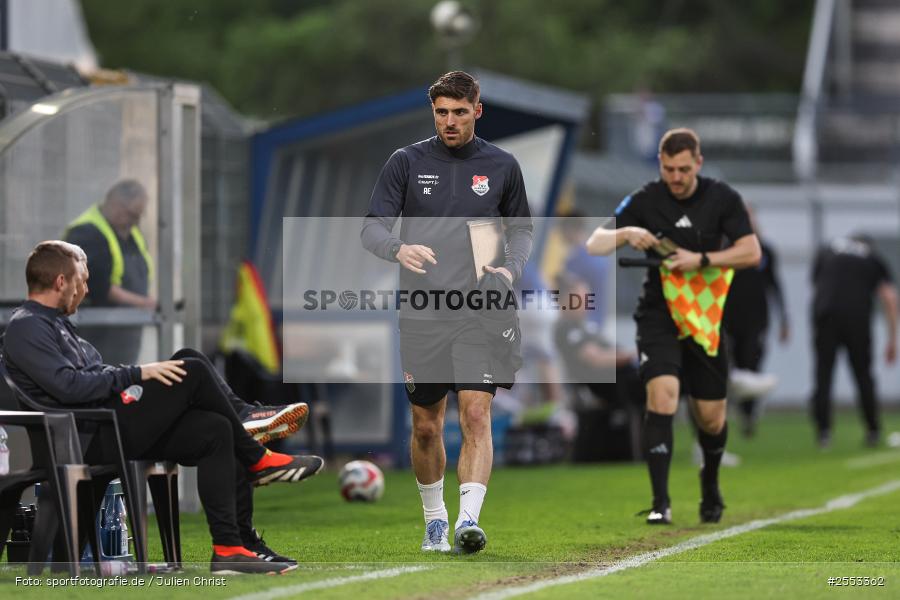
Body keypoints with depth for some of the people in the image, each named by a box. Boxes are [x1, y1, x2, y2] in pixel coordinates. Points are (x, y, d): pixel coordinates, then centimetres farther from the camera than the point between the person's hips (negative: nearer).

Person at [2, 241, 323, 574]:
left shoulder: (55, 322, 24)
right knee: (192, 370, -17)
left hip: (117, 425, 10)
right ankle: (257, 459, -1)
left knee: (216, 431, -9)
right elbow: (68, 385, -21)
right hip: (92, 437, -10)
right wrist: (137, 374, -16)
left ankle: (235, 546, -13)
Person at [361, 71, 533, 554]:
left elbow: (521, 229, 17)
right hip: (421, 315, 1)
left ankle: (468, 520, -22)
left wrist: (510, 268, -4)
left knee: (476, 415, -15)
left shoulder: (502, 166, 6)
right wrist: (399, 249, -21)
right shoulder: (407, 162, 3)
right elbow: (372, 227, 1)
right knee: (426, 426, 7)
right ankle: (434, 518, 26)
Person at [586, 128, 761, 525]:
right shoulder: (645, 201, -6)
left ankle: (710, 483, 39)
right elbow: (594, 245, -6)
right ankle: (660, 503, -21)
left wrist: (700, 260, -20)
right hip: (659, 316, -1)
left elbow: (751, 253, -9)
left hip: (706, 318, 1)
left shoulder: (723, 199, -5)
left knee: (711, 417, 7)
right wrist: (626, 233, -27)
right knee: (662, 394, -22)